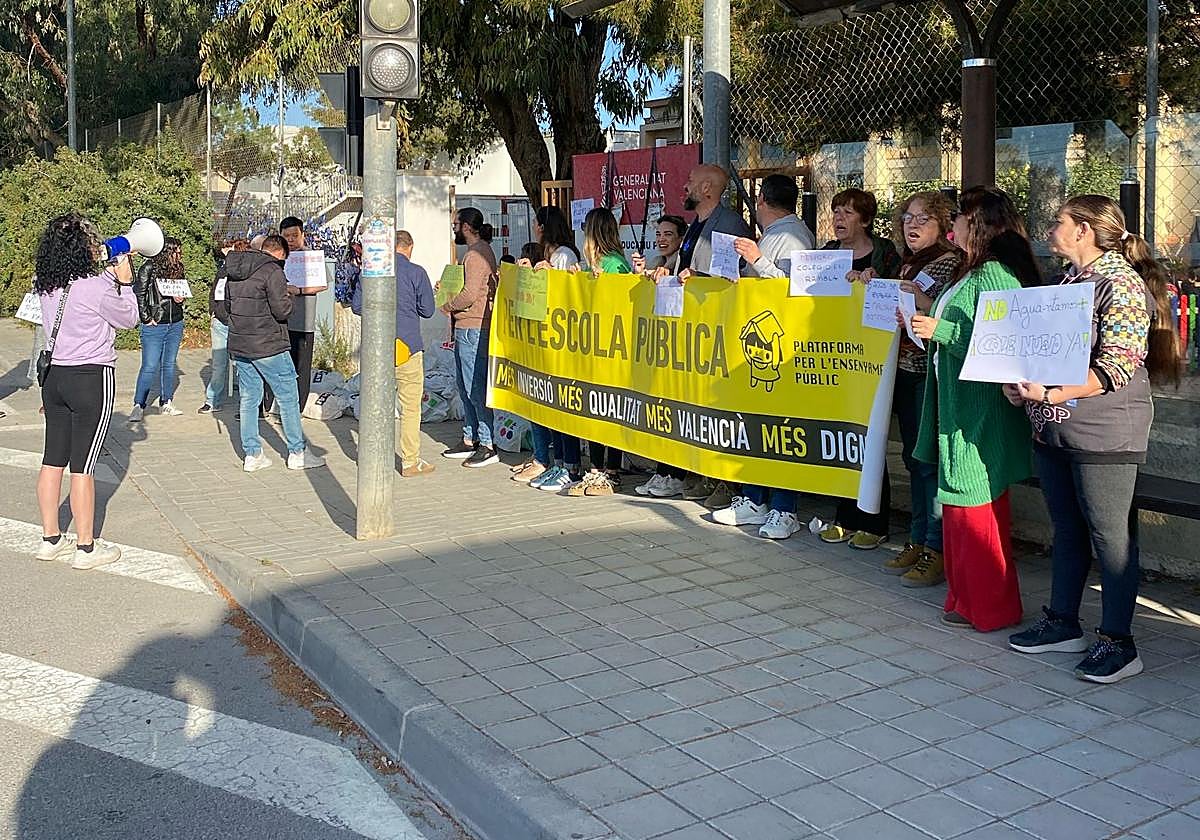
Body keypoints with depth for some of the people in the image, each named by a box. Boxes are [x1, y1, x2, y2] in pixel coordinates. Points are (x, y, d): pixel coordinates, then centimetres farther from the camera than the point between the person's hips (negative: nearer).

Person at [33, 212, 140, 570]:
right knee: (82, 466, -1)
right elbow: (128, 319, -1)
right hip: (92, 379, -7)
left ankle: (50, 540, 24)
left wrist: (111, 274, 19)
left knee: (53, 460, 14)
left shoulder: (44, 286, 3)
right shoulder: (95, 287, -18)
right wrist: (125, 282, 9)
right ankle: (86, 548, 9)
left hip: (55, 376, 7)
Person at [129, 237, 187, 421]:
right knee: (150, 367, -7)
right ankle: (138, 406, 0)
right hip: (154, 325, -6)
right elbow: (138, 295, -10)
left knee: (169, 365, 11)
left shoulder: (178, 269, 9)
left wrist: (180, 299, 0)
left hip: (175, 325, 6)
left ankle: (166, 403, 20)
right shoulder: (148, 268, -8)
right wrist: (146, 318, -12)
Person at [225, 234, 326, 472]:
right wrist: (291, 297, 1)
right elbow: (281, 310, -17)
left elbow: (228, 303, 18)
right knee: (288, 398, 4)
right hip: (268, 346, -7)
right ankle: (297, 453, 9)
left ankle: (252, 454, 14)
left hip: (239, 345, 7)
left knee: (248, 399, 12)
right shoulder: (273, 270, -14)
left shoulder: (233, 270, 10)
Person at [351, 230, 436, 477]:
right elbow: (427, 310, -1)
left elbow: (356, 305, 7)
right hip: (408, 346, -4)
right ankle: (411, 462, 5)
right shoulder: (416, 272, -5)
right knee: (410, 405, 3)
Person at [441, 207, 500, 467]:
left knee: (475, 388, -8)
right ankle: (470, 440, 23)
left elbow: (470, 294, -22)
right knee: (465, 386, 15)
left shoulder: (476, 253, -15)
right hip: (466, 328, 11)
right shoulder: (480, 250, 19)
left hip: (472, 329, -11)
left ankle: (488, 446, -4)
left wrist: (447, 306, -8)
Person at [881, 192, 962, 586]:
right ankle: (917, 541, 21)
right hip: (905, 372, 8)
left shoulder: (951, 265, -8)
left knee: (932, 461, -6)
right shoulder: (908, 265, 16)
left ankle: (937, 550, 1)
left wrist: (924, 302, -25)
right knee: (914, 457, 13)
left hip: (932, 373, -8)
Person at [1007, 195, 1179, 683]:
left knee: (1111, 537, 0)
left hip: (1104, 433, -8)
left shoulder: (1122, 282, -12)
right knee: (1068, 532, 16)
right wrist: (1021, 383, 3)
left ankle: (1118, 643, 9)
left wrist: (1052, 394, -28)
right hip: (1052, 428, 8)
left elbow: (1118, 364, -20)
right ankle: (1062, 624, 28)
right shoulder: (1067, 280, 14)